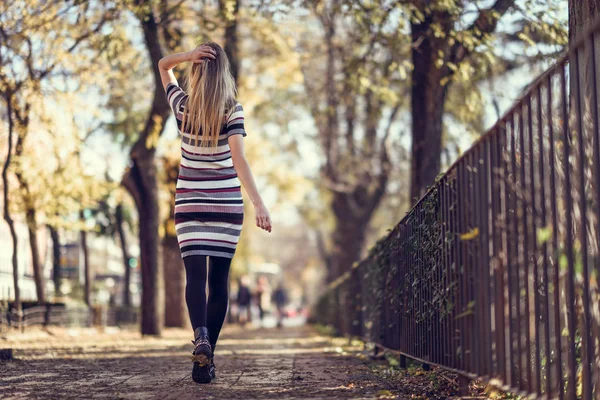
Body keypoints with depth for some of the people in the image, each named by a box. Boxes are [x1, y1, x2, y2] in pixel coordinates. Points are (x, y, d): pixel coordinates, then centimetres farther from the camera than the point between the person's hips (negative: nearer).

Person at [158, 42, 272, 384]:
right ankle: (208, 358, 8)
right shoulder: (233, 110, -8)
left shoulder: (182, 106, -2)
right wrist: (259, 203, -25)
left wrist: (189, 56, -6)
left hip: (190, 204, 1)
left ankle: (200, 337, -31)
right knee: (219, 279, 7)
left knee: (195, 276, -4)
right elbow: (239, 158, -19)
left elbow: (163, 66, 14)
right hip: (226, 204, -1)